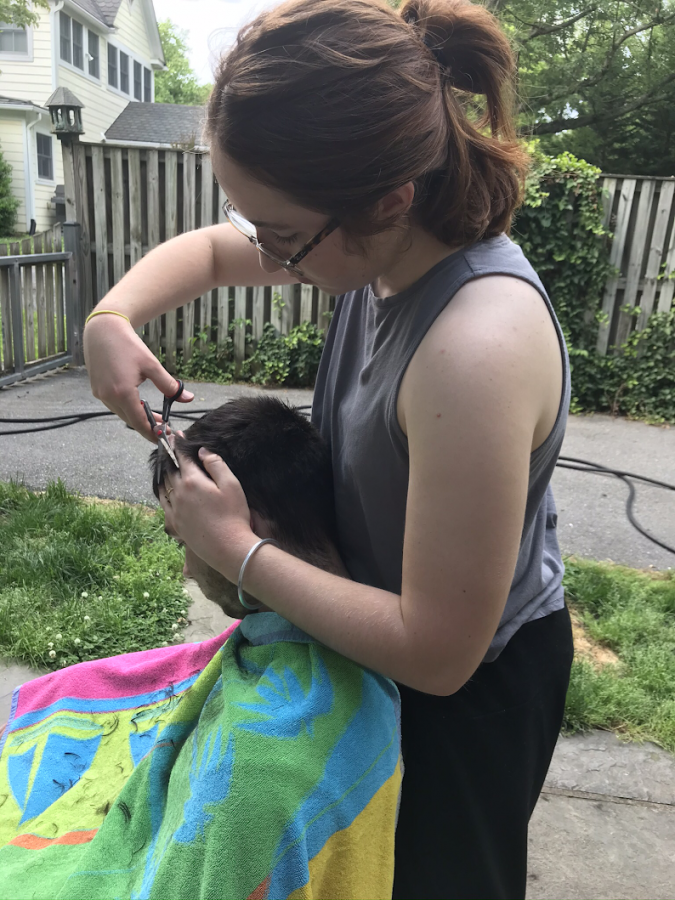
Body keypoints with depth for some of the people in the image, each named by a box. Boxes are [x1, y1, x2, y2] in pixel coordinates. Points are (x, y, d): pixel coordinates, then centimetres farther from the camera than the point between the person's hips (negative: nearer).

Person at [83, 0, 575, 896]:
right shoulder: (392, 242, -14)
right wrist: (113, 321, -15)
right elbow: (204, 248, 4)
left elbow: (437, 652, -33)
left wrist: (237, 550, -25)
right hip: (404, 620, 7)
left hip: (471, 680, -7)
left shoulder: (477, 349, -40)